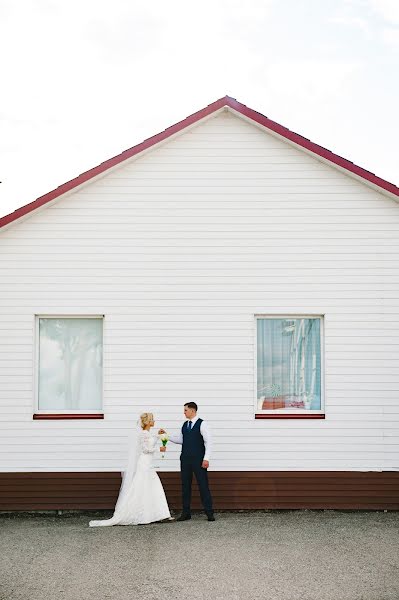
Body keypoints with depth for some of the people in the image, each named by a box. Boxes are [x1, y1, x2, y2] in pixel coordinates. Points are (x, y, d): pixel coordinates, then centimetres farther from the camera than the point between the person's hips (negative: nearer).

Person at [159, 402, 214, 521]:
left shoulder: (202, 424, -7)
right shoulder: (184, 425, 12)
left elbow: (208, 442, -9)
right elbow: (180, 440, 19)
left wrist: (206, 458, -15)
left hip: (198, 460, -6)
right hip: (185, 459, 6)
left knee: (203, 485, -4)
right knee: (185, 485, 8)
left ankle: (209, 512, 3)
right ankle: (186, 513, 15)